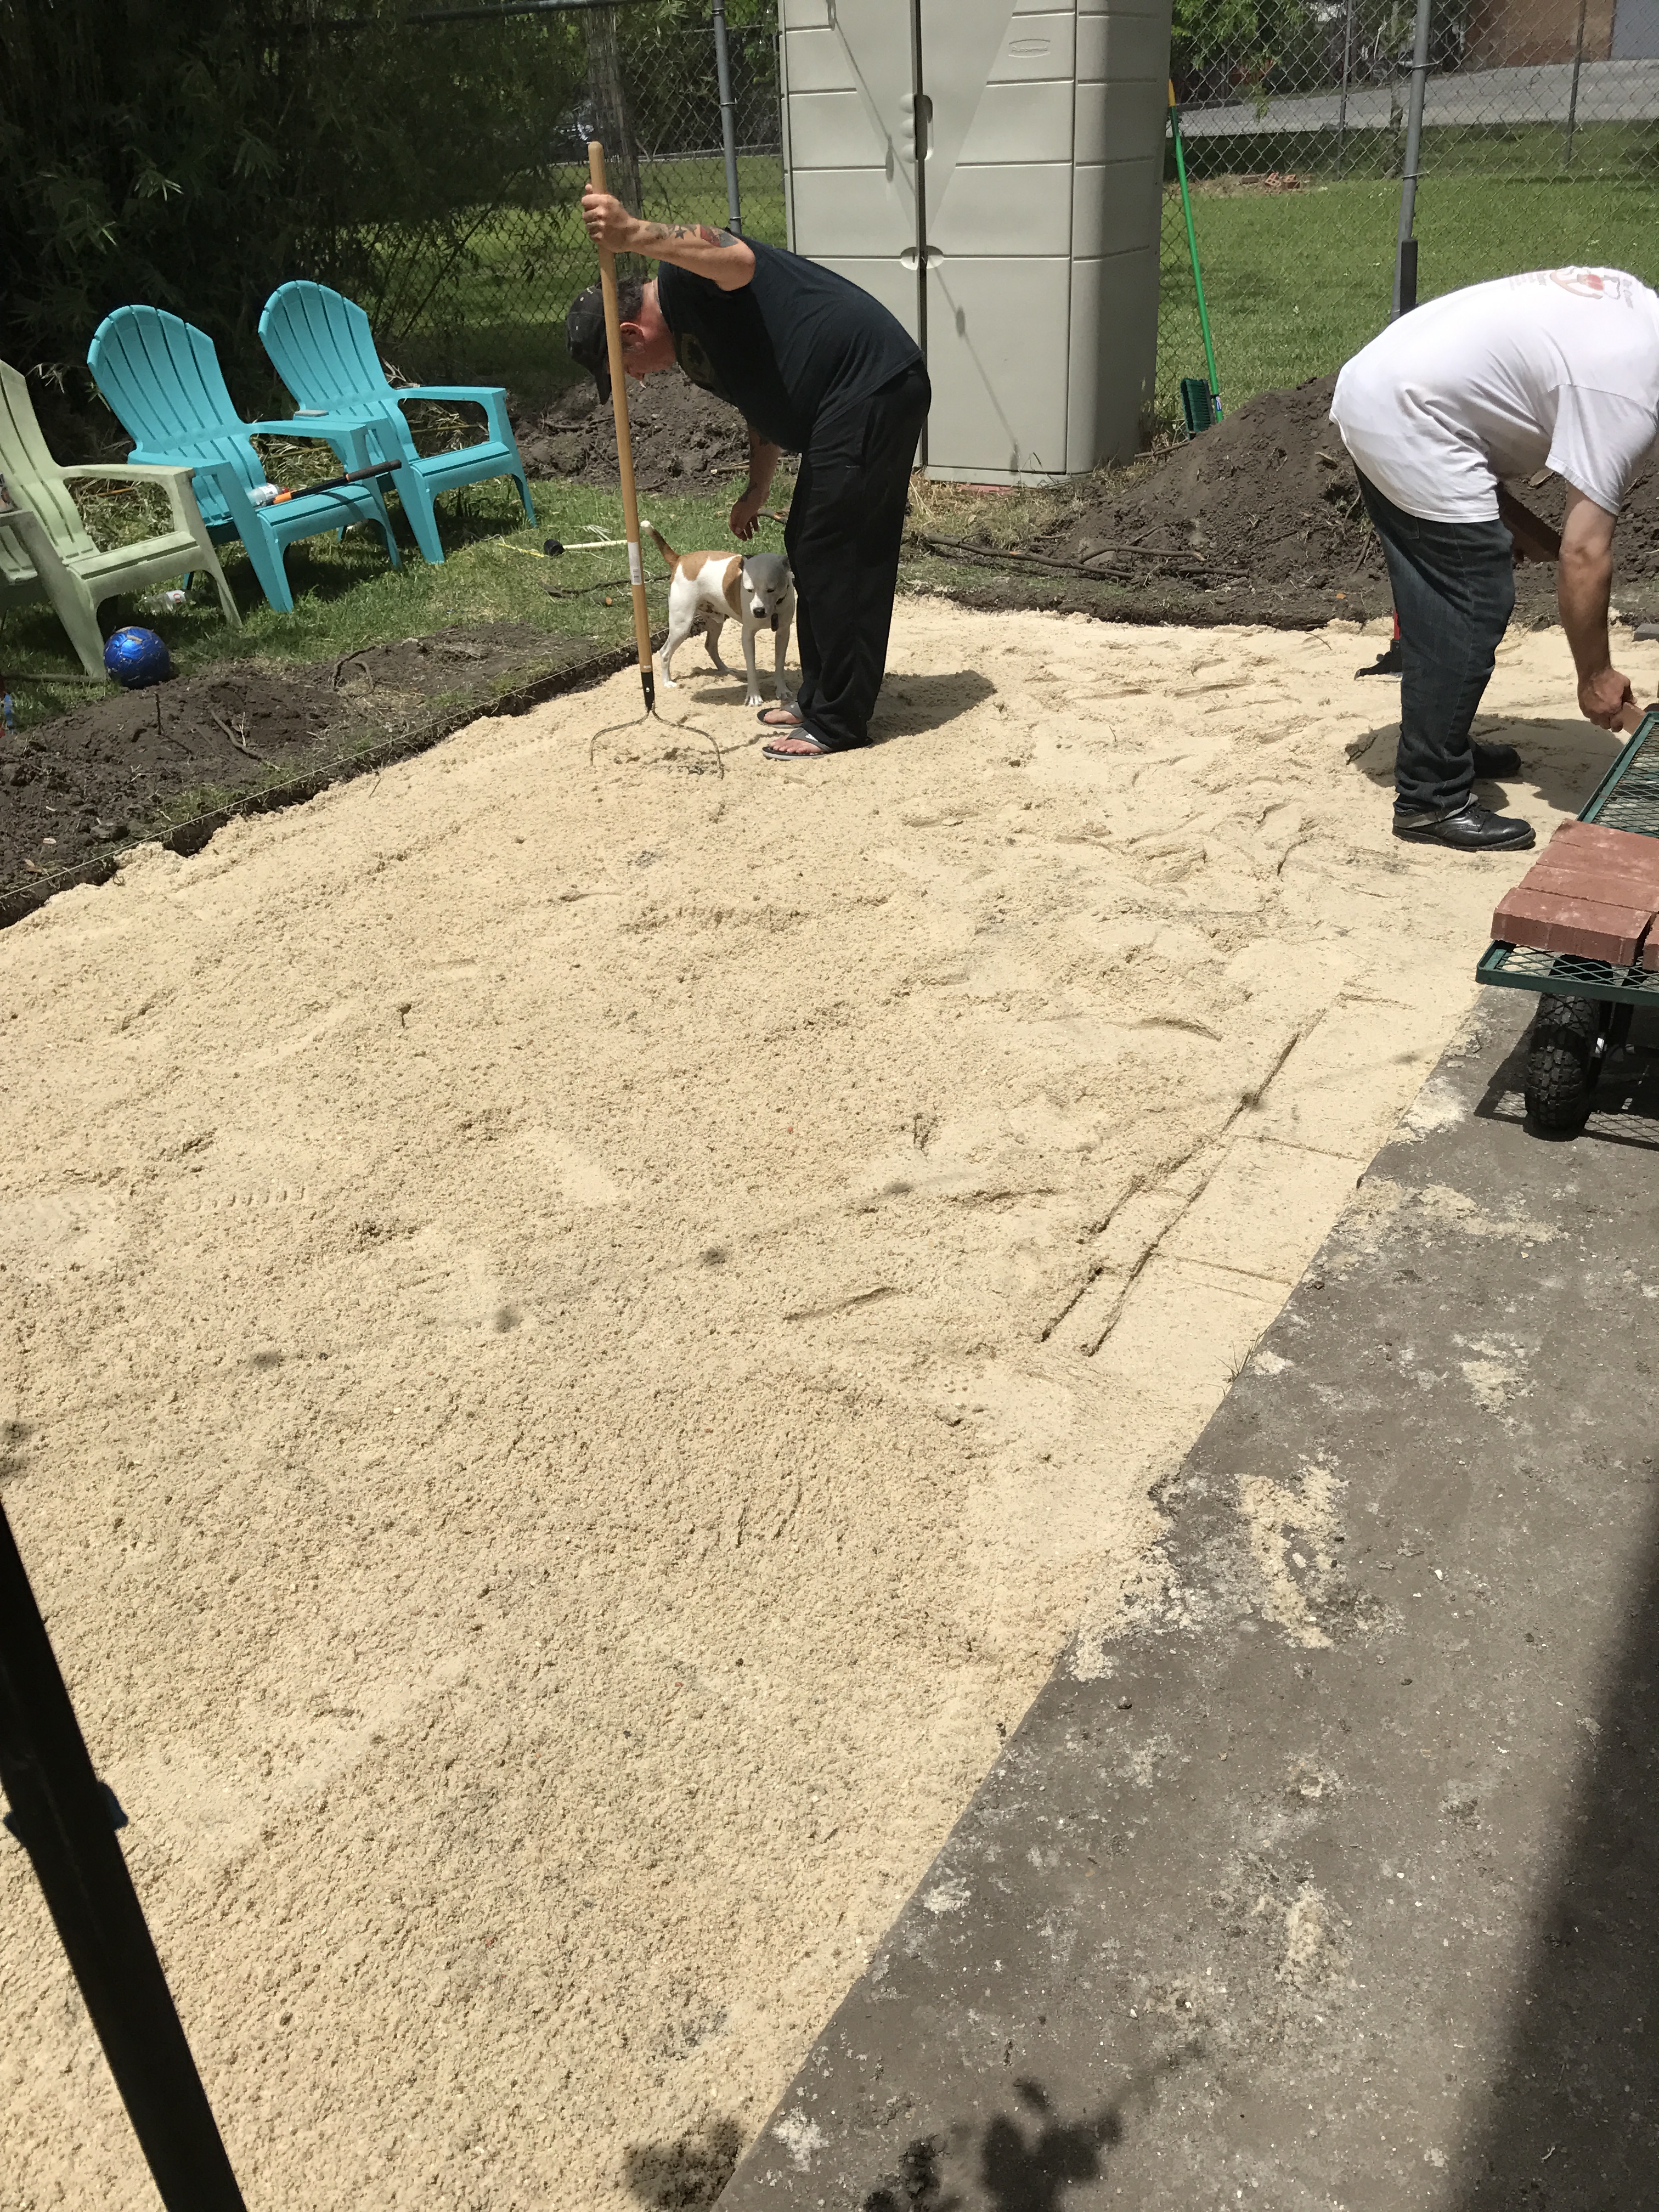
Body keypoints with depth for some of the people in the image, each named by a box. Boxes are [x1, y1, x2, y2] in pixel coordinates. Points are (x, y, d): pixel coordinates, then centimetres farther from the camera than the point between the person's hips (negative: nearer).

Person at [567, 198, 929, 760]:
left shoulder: (683, 275, -11)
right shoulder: (691, 348, 18)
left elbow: (741, 262, -34)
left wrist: (634, 236, -42)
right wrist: (756, 490, 22)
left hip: (874, 387, -11)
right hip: (855, 400, 11)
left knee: (833, 555, -7)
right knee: (810, 550, 16)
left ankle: (838, 723, 0)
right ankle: (819, 698, 26)